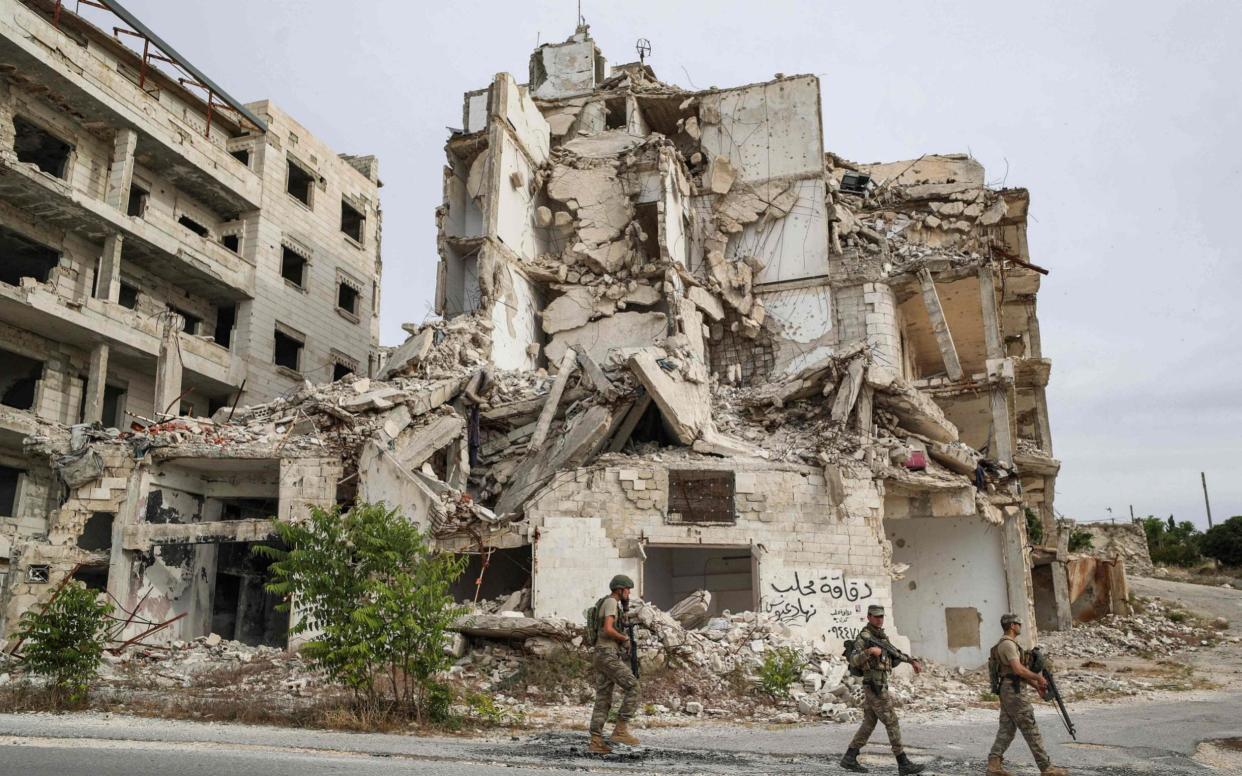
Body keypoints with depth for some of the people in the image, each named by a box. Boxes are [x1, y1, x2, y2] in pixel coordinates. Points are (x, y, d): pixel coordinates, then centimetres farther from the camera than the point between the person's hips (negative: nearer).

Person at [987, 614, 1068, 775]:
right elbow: (1018, 669, -25)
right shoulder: (1008, 644, -14)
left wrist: (1036, 686, 15)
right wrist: (1038, 677, -12)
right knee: (1031, 730, -5)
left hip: (1007, 691, 10)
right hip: (1013, 691, -10)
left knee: (1006, 729, 8)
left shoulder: (1006, 644, 19)